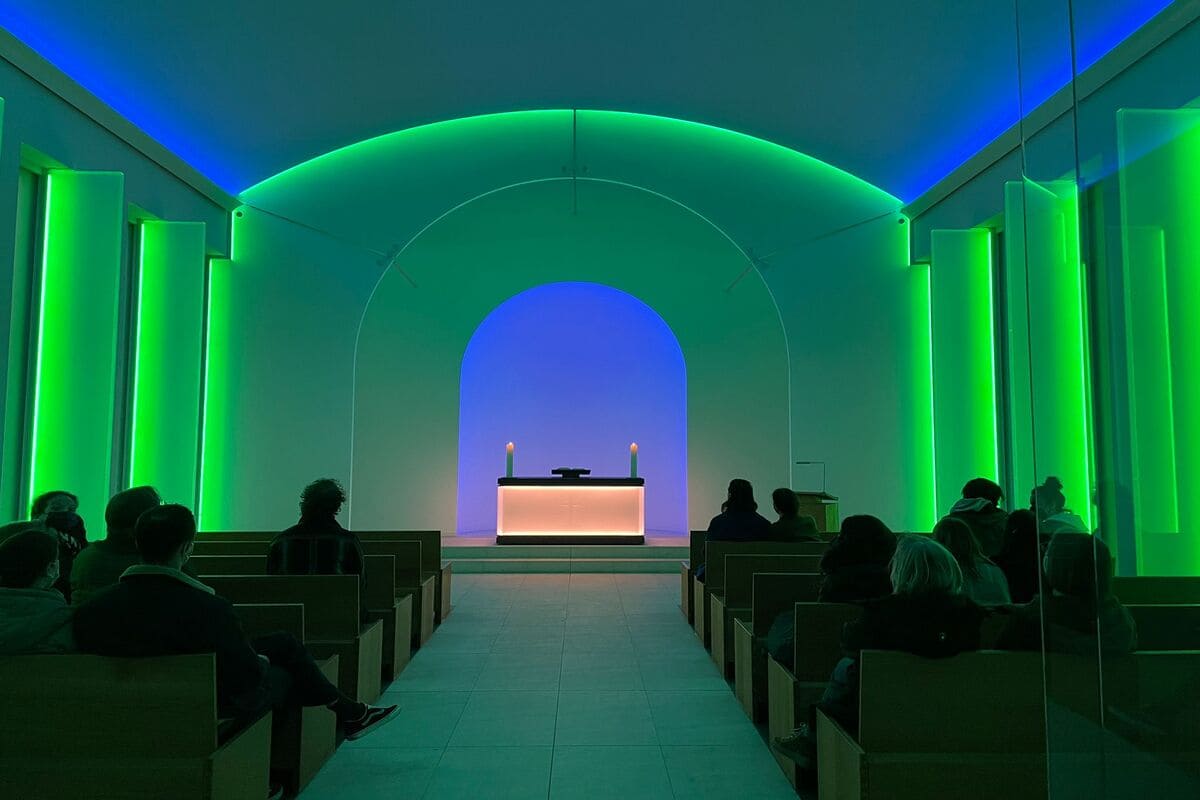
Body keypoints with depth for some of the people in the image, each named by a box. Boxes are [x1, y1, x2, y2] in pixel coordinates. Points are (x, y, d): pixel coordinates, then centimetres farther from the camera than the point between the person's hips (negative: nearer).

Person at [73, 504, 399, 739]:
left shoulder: (89, 610, -18)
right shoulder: (207, 608, -35)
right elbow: (248, 675, -24)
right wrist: (261, 661, 0)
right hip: (220, 706, -6)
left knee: (283, 642, 22)